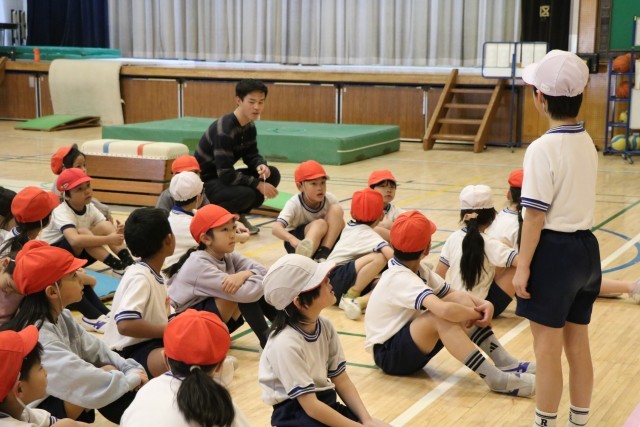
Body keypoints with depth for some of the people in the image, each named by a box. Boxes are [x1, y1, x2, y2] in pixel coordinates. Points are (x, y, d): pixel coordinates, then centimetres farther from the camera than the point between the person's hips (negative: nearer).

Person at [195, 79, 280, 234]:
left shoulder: (249, 126, 0)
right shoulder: (224, 130, -28)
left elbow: (251, 155, 8)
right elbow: (225, 174, -30)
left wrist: (262, 166, -16)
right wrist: (258, 184, -27)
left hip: (225, 175, 9)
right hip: (206, 181, -9)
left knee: (273, 174, -6)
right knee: (246, 194, -34)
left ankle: (238, 215, 7)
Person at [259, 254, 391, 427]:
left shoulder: (325, 326, -1)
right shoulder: (286, 343, -22)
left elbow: (342, 380, 3)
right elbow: (310, 406, -22)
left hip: (326, 402, 6)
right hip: (295, 412, -6)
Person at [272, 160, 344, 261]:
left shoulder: (330, 199, -14)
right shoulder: (294, 204, -24)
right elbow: (276, 228, -37)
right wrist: (292, 239, -58)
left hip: (326, 241, 4)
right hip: (299, 240, -4)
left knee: (336, 209, -21)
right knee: (320, 224, -33)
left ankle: (323, 254, -25)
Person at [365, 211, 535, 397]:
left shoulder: (417, 269, 3)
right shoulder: (400, 278, -26)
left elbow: (454, 294, 6)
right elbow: (444, 310, -41)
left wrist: (484, 304, -14)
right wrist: (476, 314, -22)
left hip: (409, 344, 9)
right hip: (388, 354, -9)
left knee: (461, 299, -7)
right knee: (441, 317, -34)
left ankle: (506, 364, -12)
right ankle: (496, 379, -33)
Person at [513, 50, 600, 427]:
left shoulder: (543, 149, -18)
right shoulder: (587, 142, 6)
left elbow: (536, 216, -18)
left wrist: (523, 267, -13)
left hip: (555, 251, -8)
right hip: (587, 248, 8)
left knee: (548, 350, 3)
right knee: (578, 344, 16)